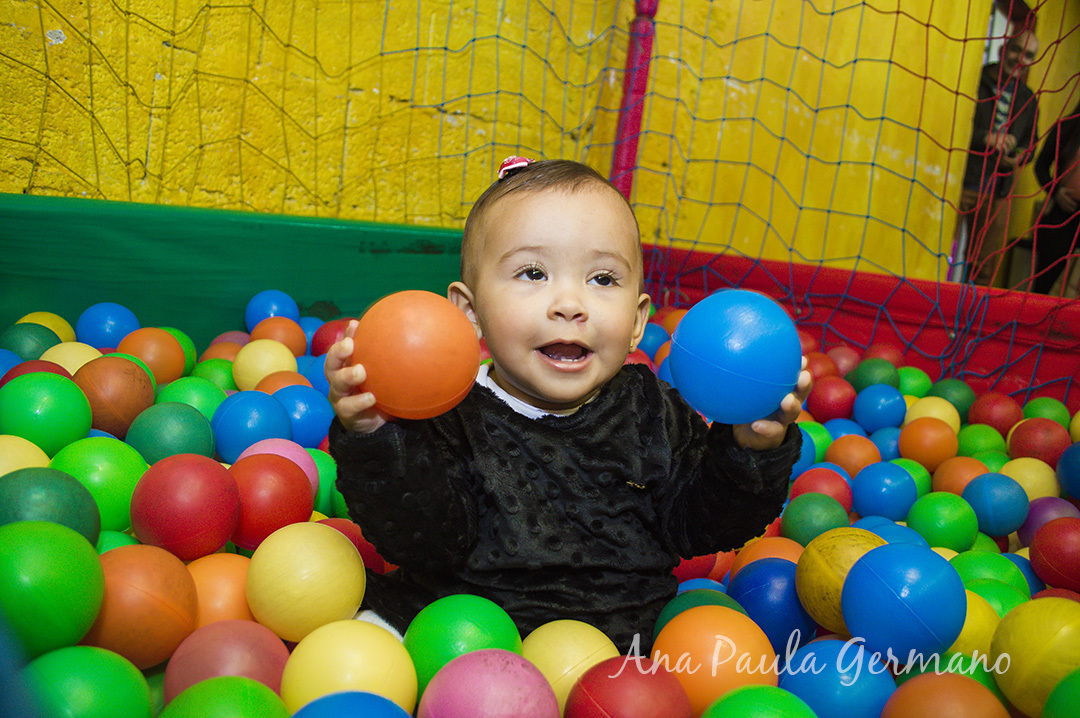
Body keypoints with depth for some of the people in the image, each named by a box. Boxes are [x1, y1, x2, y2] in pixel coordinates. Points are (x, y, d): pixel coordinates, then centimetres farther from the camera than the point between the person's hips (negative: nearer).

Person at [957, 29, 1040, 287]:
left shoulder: (1028, 100, 18)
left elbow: (1030, 142, 26)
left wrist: (1020, 157, 2)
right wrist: (985, 138, -18)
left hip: (998, 193, 5)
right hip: (960, 184, -5)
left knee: (986, 265, 5)